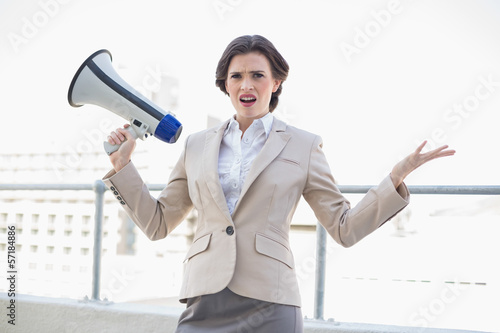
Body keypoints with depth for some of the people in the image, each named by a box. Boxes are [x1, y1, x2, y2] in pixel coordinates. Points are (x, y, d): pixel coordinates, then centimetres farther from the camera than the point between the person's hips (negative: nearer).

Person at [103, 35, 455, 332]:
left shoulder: (303, 146, 6)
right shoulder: (197, 145, 13)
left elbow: (345, 228, 5)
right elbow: (158, 223, 16)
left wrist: (396, 177, -5)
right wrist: (122, 165, 9)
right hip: (205, 304, 2)